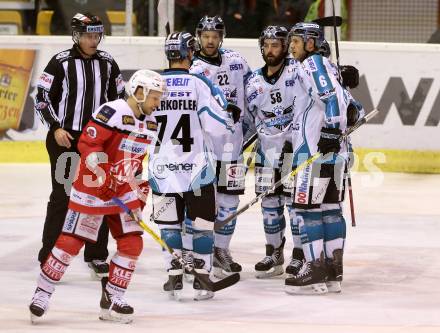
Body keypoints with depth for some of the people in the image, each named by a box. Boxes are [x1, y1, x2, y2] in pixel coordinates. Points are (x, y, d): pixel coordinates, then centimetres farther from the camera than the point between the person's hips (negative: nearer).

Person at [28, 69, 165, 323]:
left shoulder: (150, 123, 9)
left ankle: (112, 301, 9)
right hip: (93, 189, -8)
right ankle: (42, 294, 7)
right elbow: (87, 143, -22)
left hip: (124, 192, 8)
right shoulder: (113, 112, -18)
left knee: (132, 243, -1)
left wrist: (143, 188, 17)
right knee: (71, 241, -5)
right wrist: (103, 173, -30)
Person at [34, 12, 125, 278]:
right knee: (63, 195, -6)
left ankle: (97, 256, 17)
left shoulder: (107, 63, 6)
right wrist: (56, 128, -14)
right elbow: (42, 98, -5)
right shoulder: (61, 62, -7)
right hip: (66, 138, -4)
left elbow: (119, 97, 16)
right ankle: (49, 256, 1)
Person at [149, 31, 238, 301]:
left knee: (169, 223, 13)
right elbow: (218, 125, -10)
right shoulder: (200, 84, -9)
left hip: (162, 167, 2)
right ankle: (202, 279, 7)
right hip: (196, 166, -2)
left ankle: (174, 278, 10)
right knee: (202, 223, 9)